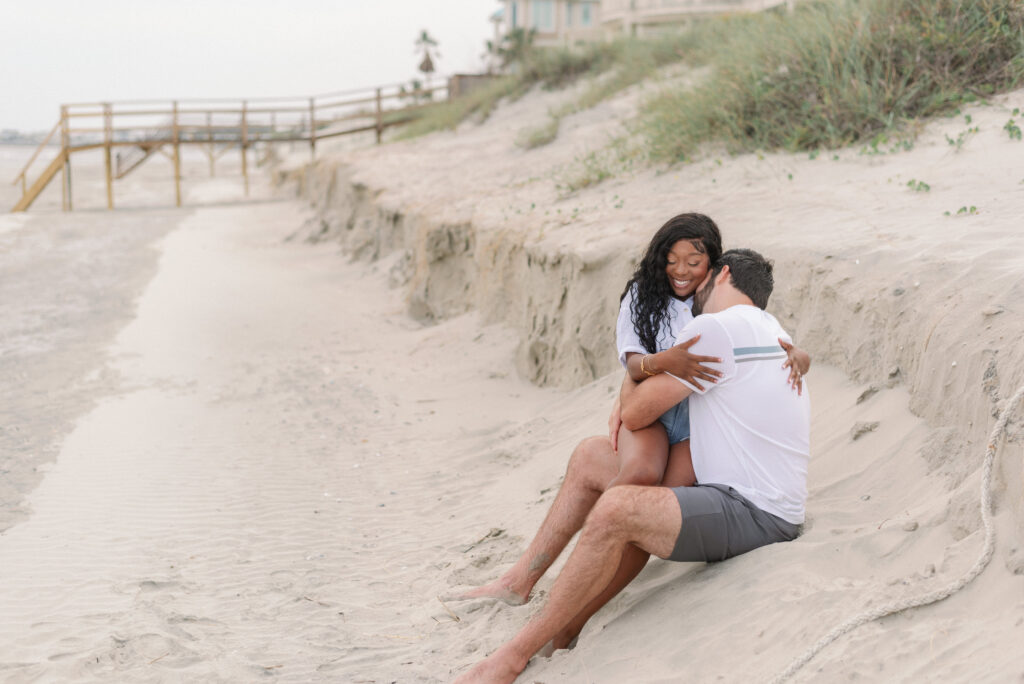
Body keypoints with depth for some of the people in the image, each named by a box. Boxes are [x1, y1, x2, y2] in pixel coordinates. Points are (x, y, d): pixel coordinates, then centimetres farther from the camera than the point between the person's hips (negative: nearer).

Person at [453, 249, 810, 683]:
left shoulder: (714, 329, -13)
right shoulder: (771, 331, 19)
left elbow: (635, 414, -7)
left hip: (757, 515, -11)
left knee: (616, 508, -33)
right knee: (590, 457, 10)